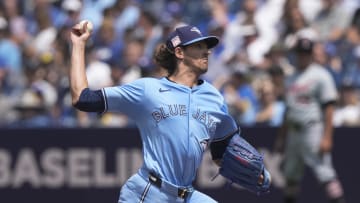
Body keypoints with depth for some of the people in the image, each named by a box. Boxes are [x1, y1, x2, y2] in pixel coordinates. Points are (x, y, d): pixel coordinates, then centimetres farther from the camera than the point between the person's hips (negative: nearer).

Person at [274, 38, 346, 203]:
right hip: (293, 132, 8)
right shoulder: (292, 79, 17)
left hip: (313, 129, -8)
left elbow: (328, 108, -11)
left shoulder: (320, 75, -6)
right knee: (291, 173, 10)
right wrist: (281, 137, 21)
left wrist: (326, 137, -19)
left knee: (324, 171, -14)